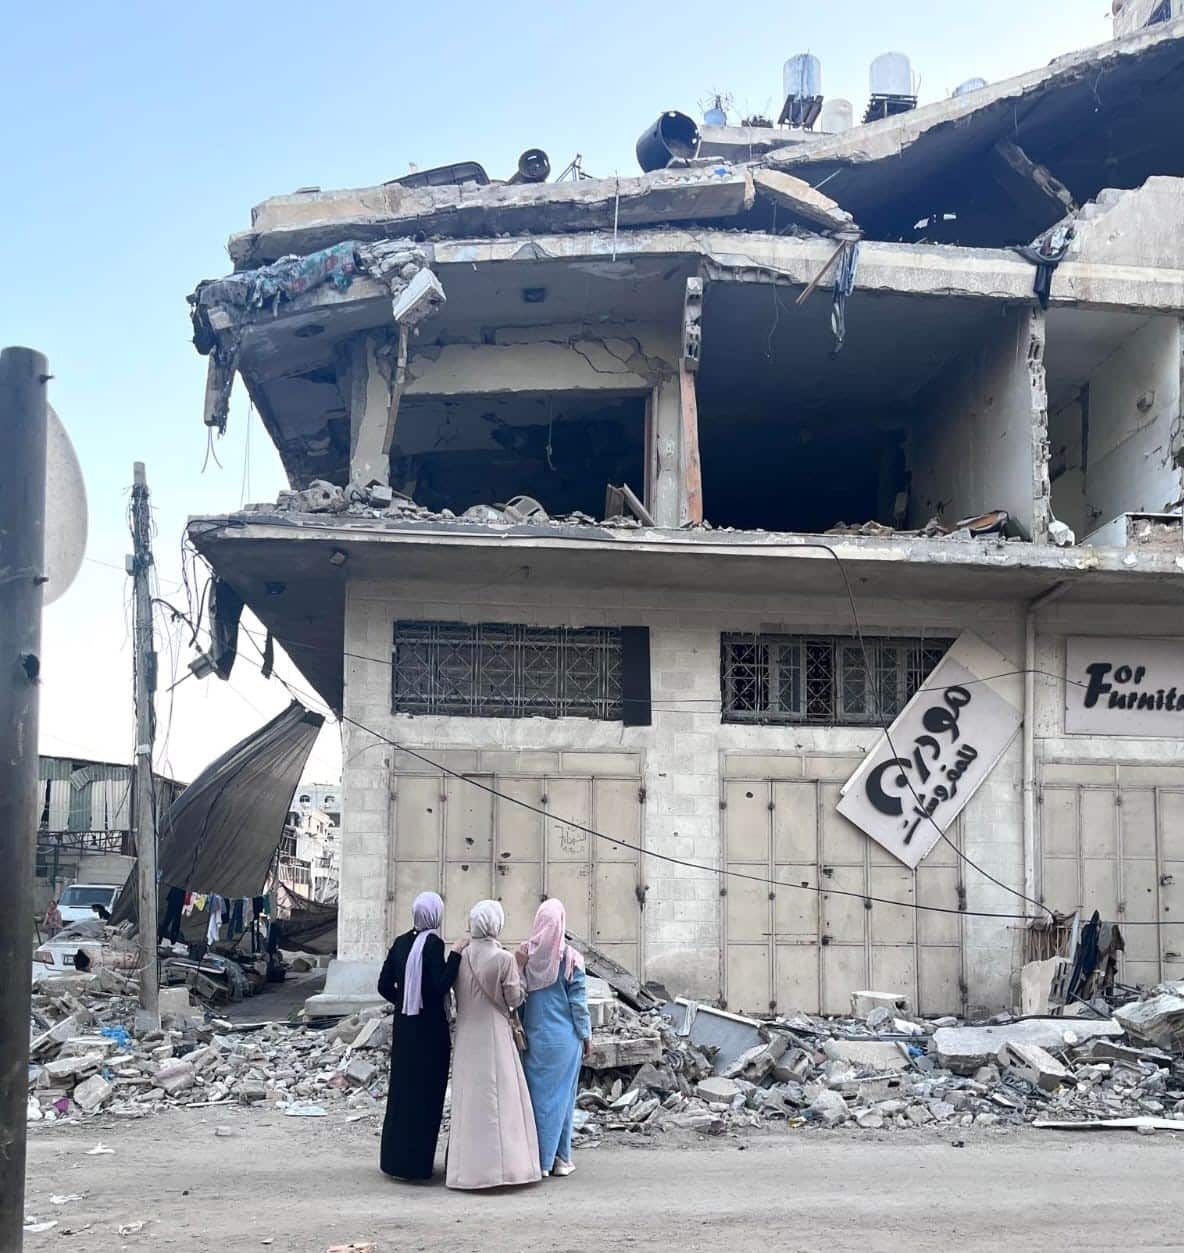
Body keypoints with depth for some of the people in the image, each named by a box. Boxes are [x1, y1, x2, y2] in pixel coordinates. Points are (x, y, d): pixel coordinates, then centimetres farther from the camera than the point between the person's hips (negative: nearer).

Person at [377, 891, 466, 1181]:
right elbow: (441, 985, -23)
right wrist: (456, 953, -19)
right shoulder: (433, 943, -15)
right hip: (429, 1029, -7)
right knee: (426, 1092, 2)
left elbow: (384, 986, 8)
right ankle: (417, 1162, 6)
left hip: (404, 1025, 7)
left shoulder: (401, 943, 4)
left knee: (402, 1089, 15)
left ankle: (395, 1157, 22)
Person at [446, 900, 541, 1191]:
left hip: (466, 1037, 4)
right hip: (494, 1035, -4)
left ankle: (470, 1166, 14)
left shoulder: (461, 957, -1)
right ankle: (502, 1164, 3)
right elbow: (514, 999, -7)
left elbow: (458, 995, 8)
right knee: (499, 1098, 3)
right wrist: (520, 969, 4)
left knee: (470, 1098, 10)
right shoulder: (504, 959, -14)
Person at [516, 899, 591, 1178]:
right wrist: (586, 1034, 5)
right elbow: (578, 1001, -5)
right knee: (561, 1094, 7)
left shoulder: (524, 954, -5)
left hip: (534, 1036, 2)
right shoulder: (571, 958, -10)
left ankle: (537, 1158, 12)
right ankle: (560, 1158, 13)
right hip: (564, 1037, -2)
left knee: (536, 1093, 9)